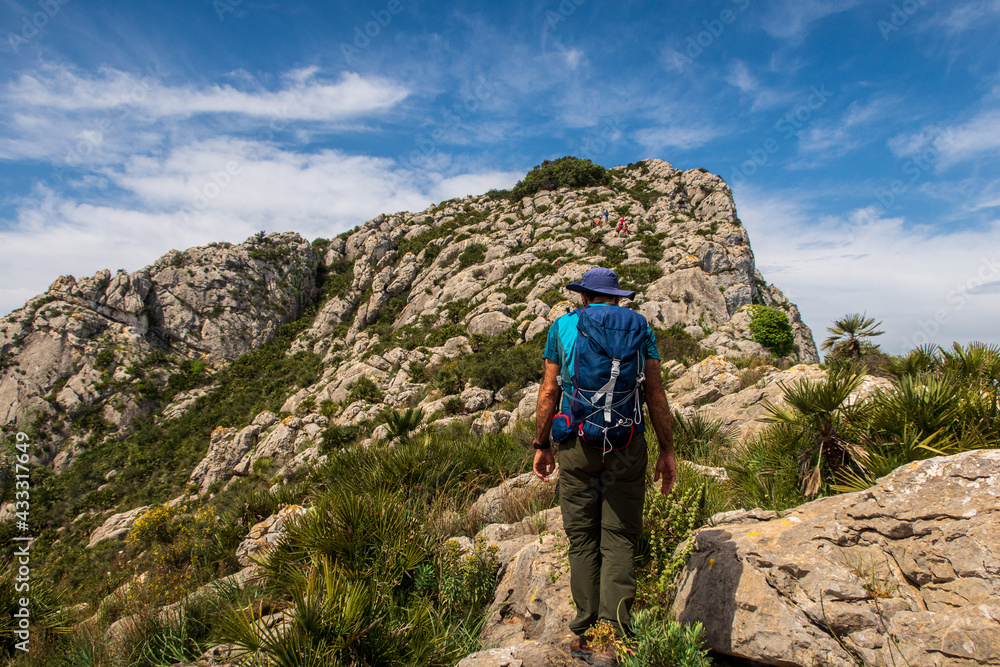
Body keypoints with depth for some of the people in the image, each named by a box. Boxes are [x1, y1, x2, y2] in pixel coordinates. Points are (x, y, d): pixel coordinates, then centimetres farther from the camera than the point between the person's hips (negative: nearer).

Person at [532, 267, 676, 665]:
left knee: (582, 539, 8)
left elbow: (548, 392, 6)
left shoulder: (563, 326, 9)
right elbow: (655, 393, 4)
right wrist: (667, 451, 8)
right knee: (619, 540, 5)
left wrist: (541, 445, 13)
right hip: (627, 444, 0)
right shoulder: (638, 326, 9)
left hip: (577, 443, 0)